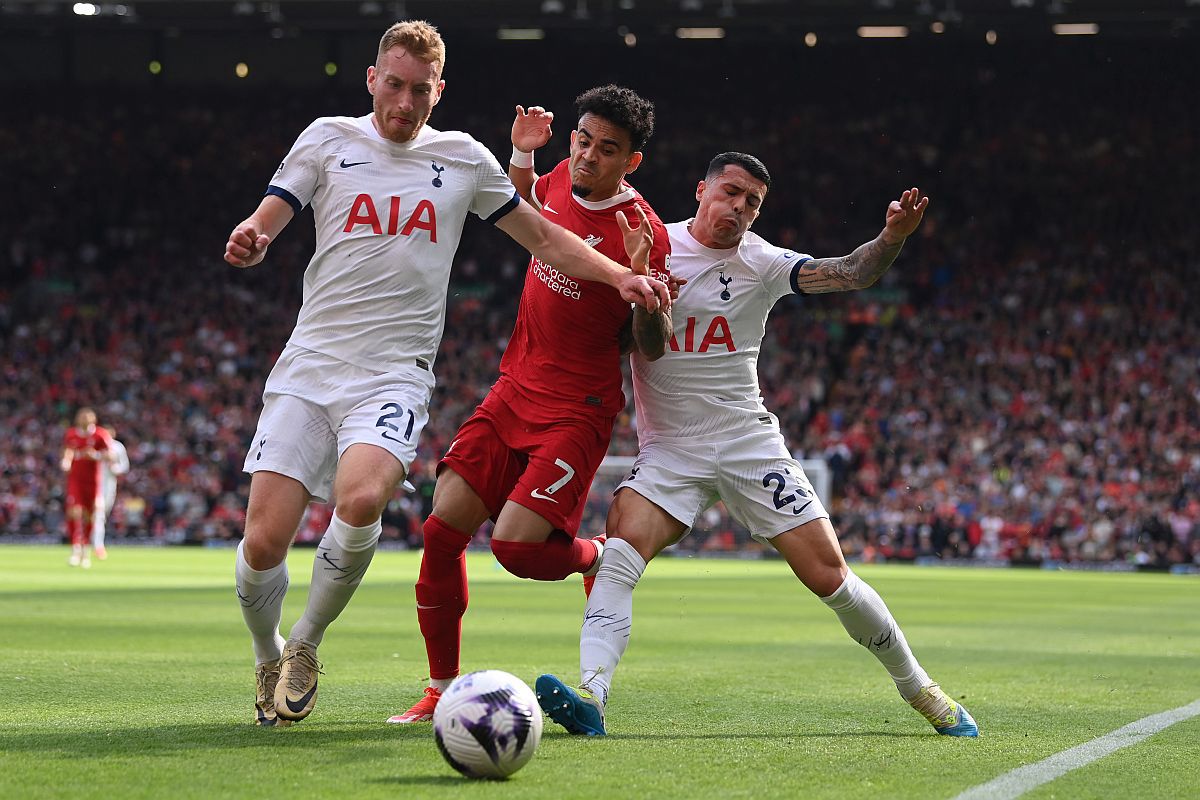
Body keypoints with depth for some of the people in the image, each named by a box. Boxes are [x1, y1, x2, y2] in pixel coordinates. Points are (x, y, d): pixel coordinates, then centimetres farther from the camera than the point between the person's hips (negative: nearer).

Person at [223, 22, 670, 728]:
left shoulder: (464, 158, 11)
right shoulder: (329, 139, 9)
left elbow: (543, 237, 17)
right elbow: (263, 226, 2)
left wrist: (621, 276, 3)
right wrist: (249, 241, -22)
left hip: (395, 376, 0)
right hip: (310, 363, 1)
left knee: (359, 501, -30)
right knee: (264, 541, -12)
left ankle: (306, 646, -5)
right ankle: (268, 660, 19)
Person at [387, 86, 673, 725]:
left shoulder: (642, 233, -16)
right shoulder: (561, 180, 3)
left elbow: (651, 347, -11)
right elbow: (525, 205, 29)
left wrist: (642, 284, -30)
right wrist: (521, 152, 10)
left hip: (577, 412, -6)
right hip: (514, 391, 6)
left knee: (515, 545, -20)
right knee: (443, 527, -5)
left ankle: (599, 558, 16)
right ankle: (442, 689, 8)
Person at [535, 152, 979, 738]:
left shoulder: (761, 263, -2)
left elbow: (850, 274, -13)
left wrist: (892, 238, -32)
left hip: (751, 444, 0)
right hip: (669, 448, 0)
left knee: (829, 576, -2)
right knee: (621, 545, -26)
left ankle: (919, 689, 16)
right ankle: (590, 696, -36)